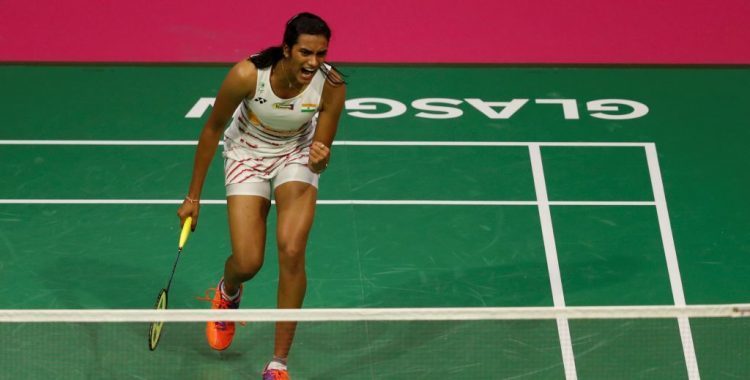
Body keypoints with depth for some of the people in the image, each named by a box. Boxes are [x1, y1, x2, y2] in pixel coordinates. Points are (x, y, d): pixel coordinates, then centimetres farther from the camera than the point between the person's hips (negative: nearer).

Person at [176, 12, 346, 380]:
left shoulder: (331, 87, -27)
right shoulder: (246, 75, -31)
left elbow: (321, 153, -15)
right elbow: (212, 129, -14)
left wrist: (319, 158, -42)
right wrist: (193, 197, -8)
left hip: (297, 154, 1)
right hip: (247, 153, -1)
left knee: (292, 251, -19)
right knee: (247, 263, -10)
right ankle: (228, 293, 33)